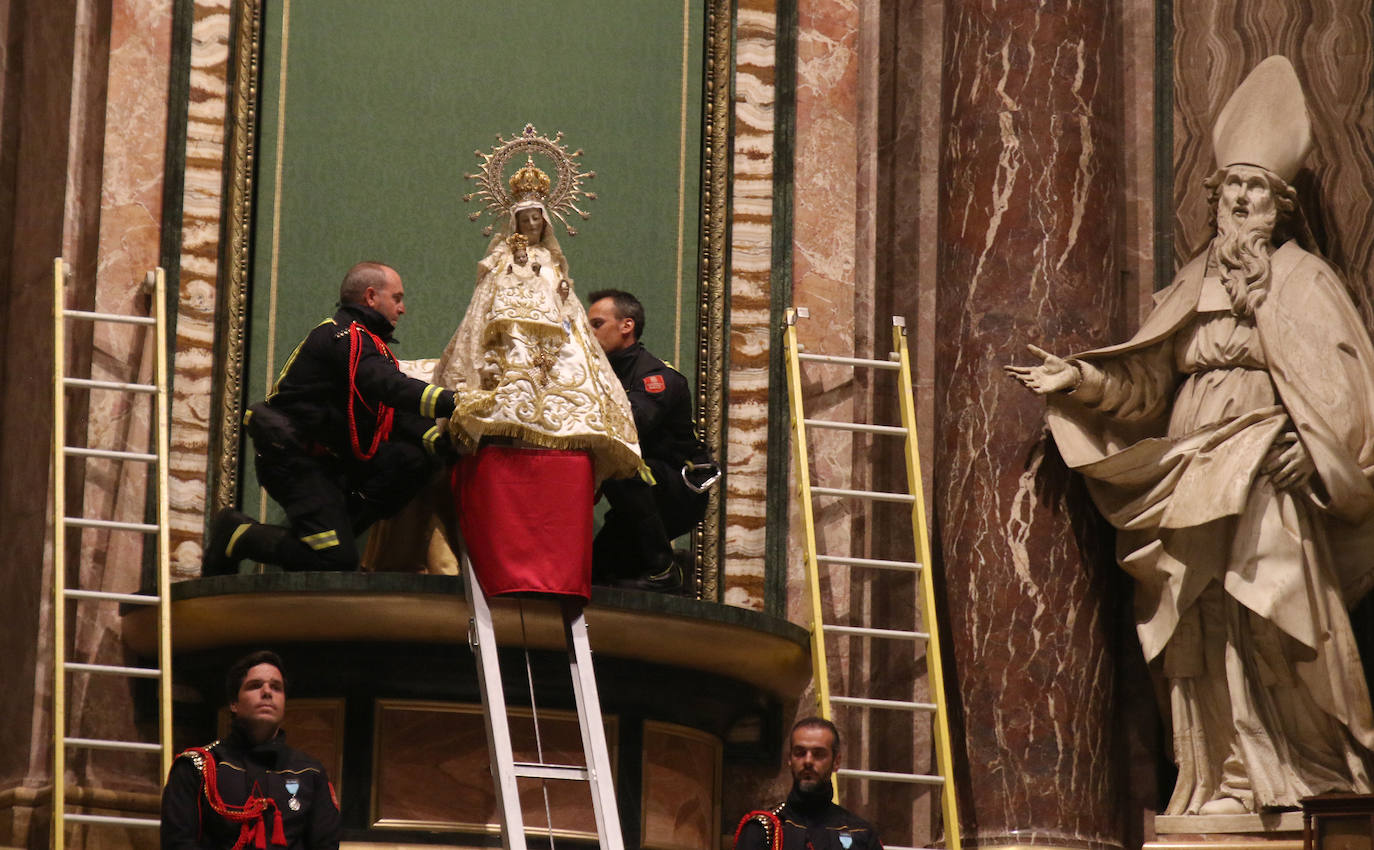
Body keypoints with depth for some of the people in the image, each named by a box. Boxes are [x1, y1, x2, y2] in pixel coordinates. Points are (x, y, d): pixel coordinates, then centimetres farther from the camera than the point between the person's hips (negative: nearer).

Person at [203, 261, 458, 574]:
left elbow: (399, 415, 10)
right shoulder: (344, 337, -13)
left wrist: (439, 439, -10)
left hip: (331, 459, 10)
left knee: (417, 458, -10)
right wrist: (456, 402, -38)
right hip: (295, 462, -10)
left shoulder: (367, 343, 20)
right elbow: (392, 389, -30)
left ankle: (337, 527, -6)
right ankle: (237, 535, 0)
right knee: (336, 559, -20)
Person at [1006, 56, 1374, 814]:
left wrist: (1308, 448, -15)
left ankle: (1293, 775, -10)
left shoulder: (1305, 281, 5)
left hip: (1267, 474, -5)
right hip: (1192, 476, 5)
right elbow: (1145, 378, 15)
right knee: (1205, 633, -1)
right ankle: (1224, 782, 0)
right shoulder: (1195, 283, 18)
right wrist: (1082, 380, 1)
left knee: (1261, 630, -15)